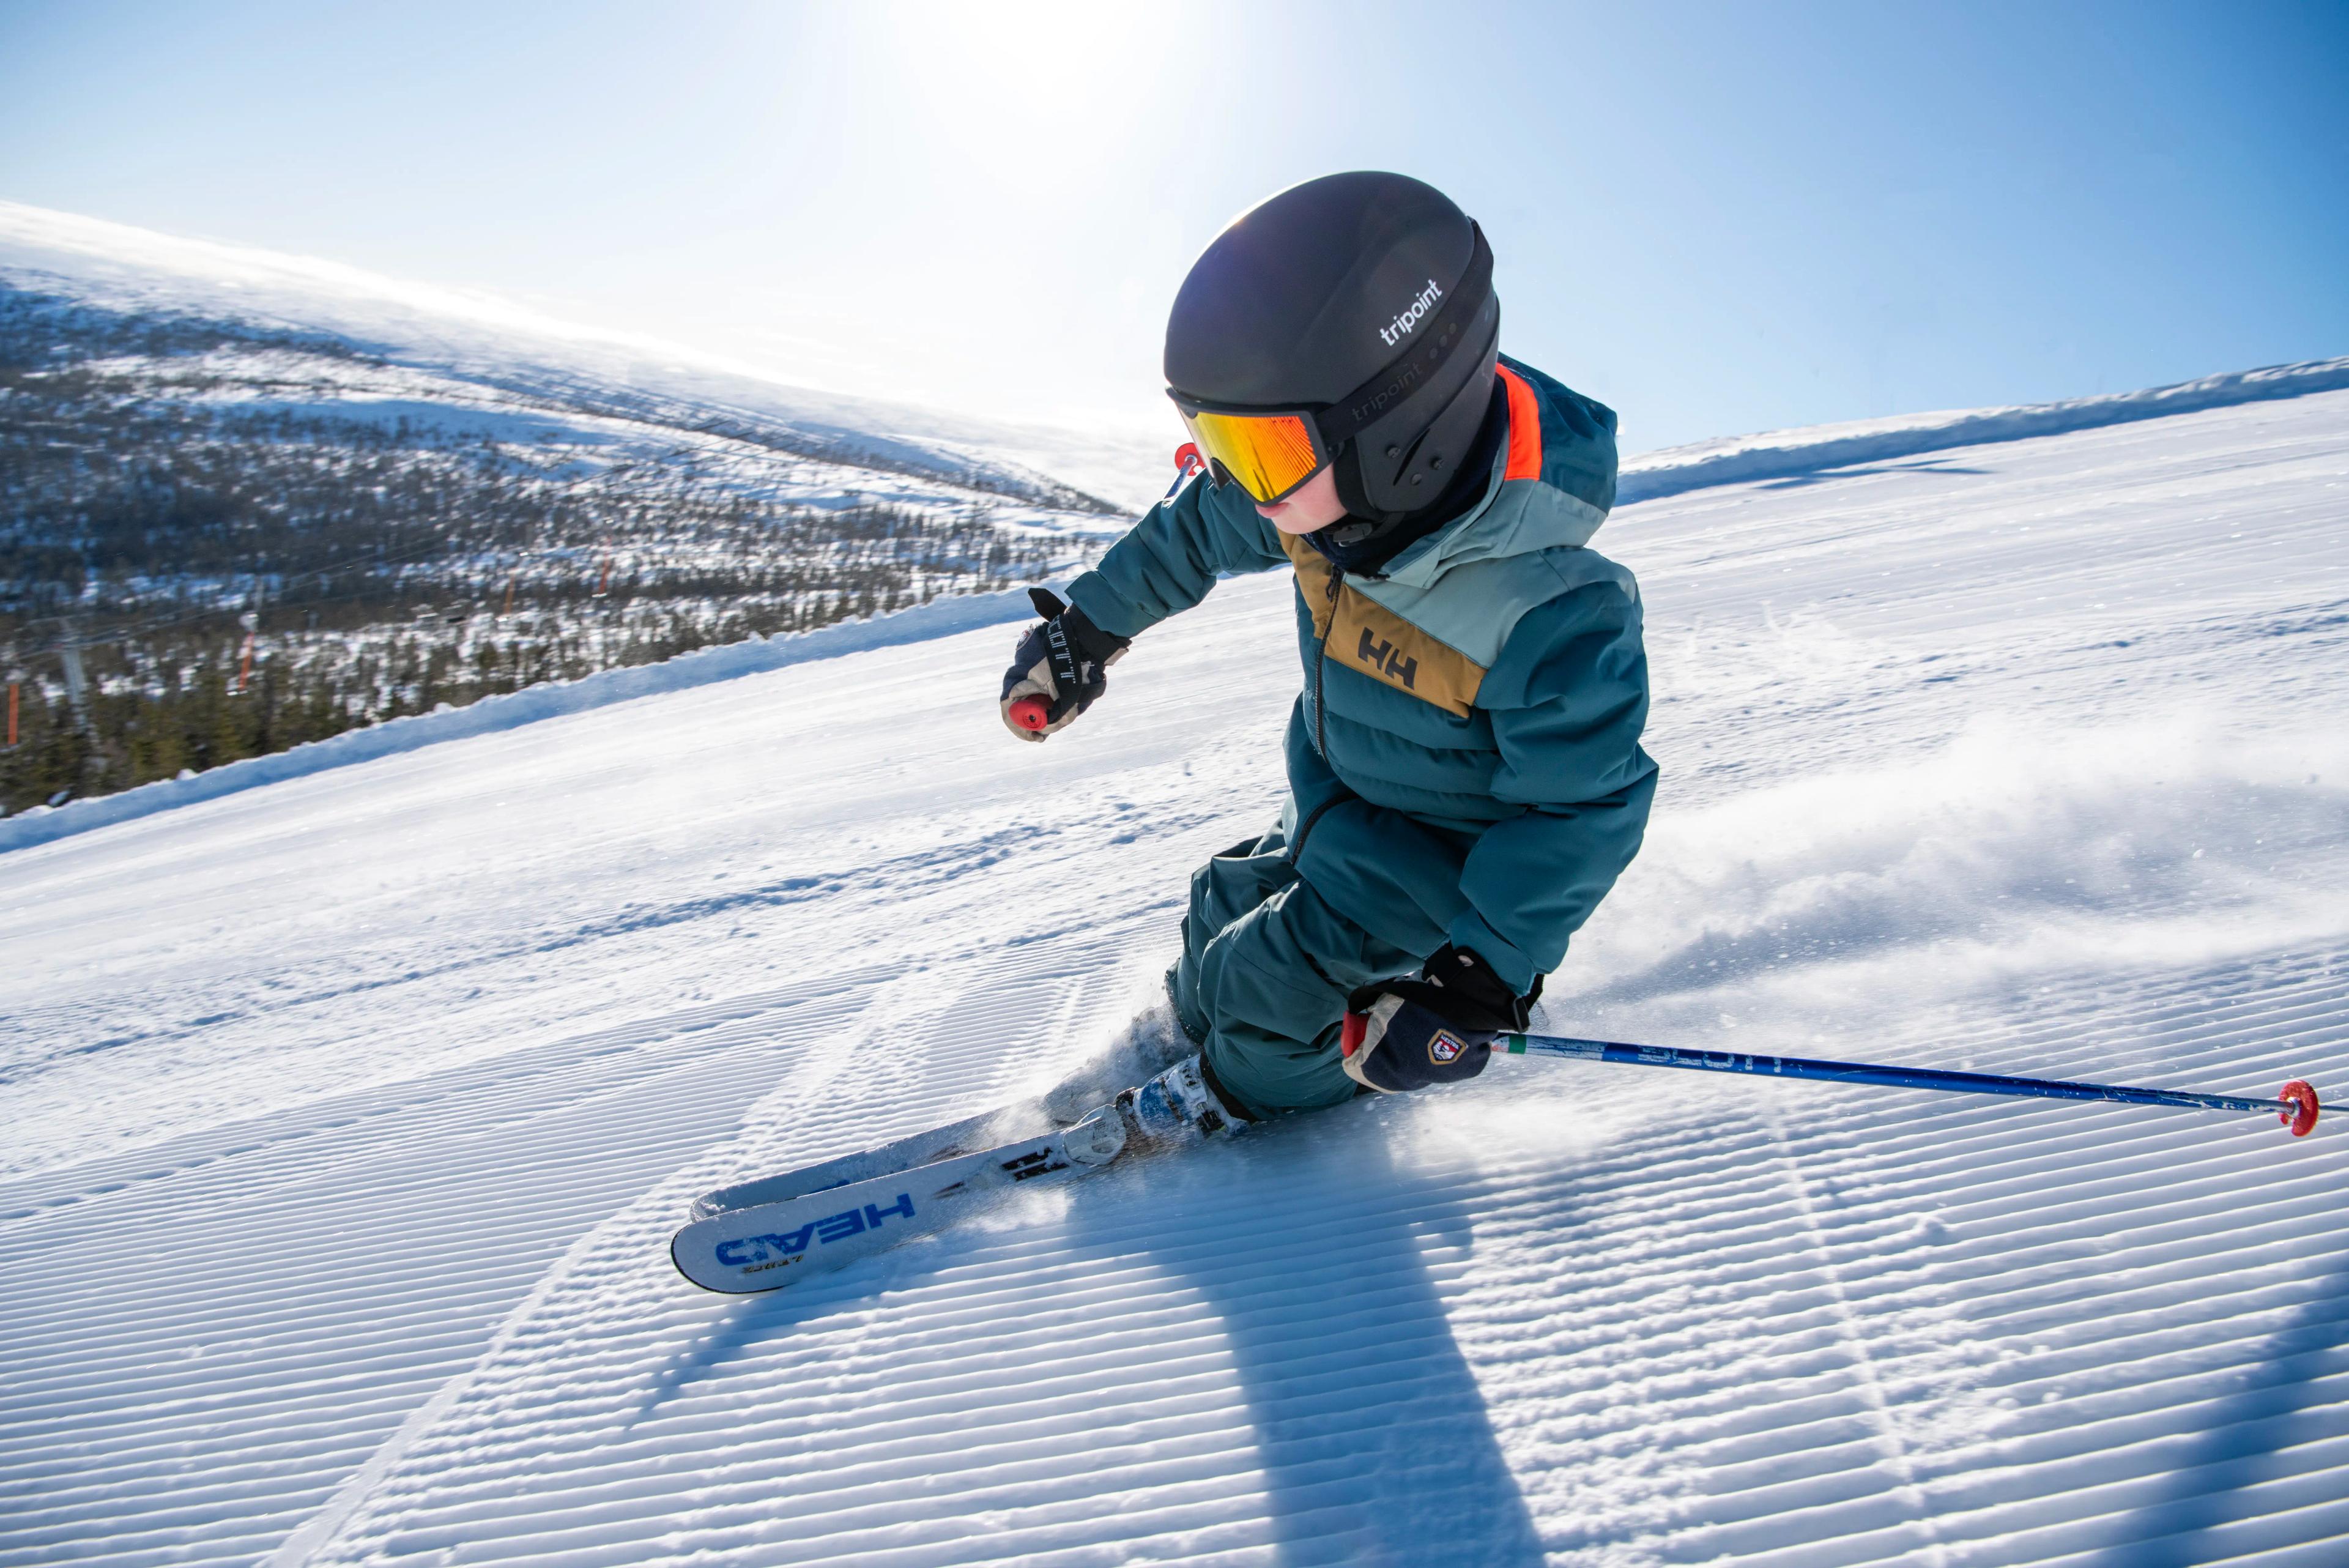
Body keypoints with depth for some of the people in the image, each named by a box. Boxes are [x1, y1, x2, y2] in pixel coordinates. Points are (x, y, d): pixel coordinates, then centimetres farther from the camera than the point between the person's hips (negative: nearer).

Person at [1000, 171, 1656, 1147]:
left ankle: (1248, 1093, 32)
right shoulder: (1341, 483, -22)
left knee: (1279, 976, -4)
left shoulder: (1554, 616, -41)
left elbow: (1579, 816, -29)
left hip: (1446, 847, -6)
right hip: (1336, 796, 6)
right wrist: (1090, 626, 9)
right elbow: (1200, 528, -1)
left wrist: (1482, 978, -32)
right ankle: (1188, 1026, 52)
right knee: (1230, 905, 19)